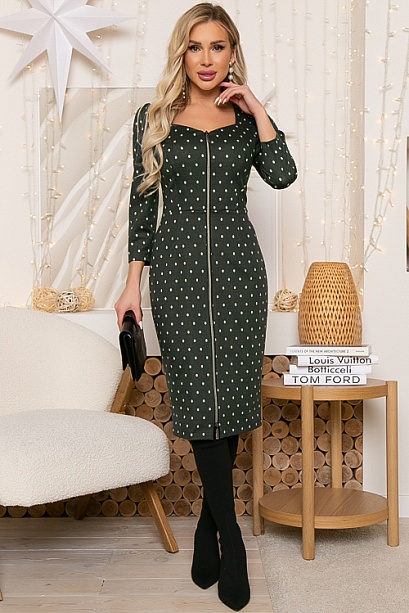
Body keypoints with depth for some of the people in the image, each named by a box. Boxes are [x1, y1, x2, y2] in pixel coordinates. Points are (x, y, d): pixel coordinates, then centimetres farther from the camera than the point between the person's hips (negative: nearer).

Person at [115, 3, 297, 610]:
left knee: (231, 396, 2)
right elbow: (142, 203, 7)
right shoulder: (154, 118, 9)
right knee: (200, 396, -5)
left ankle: (209, 522, 20)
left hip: (236, 266, 1)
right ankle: (230, 539, 4)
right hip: (178, 268, -1)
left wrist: (255, 107, -6)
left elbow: (283, 175, -8)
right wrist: (133, 282, 3)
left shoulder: (247, 119, 10)